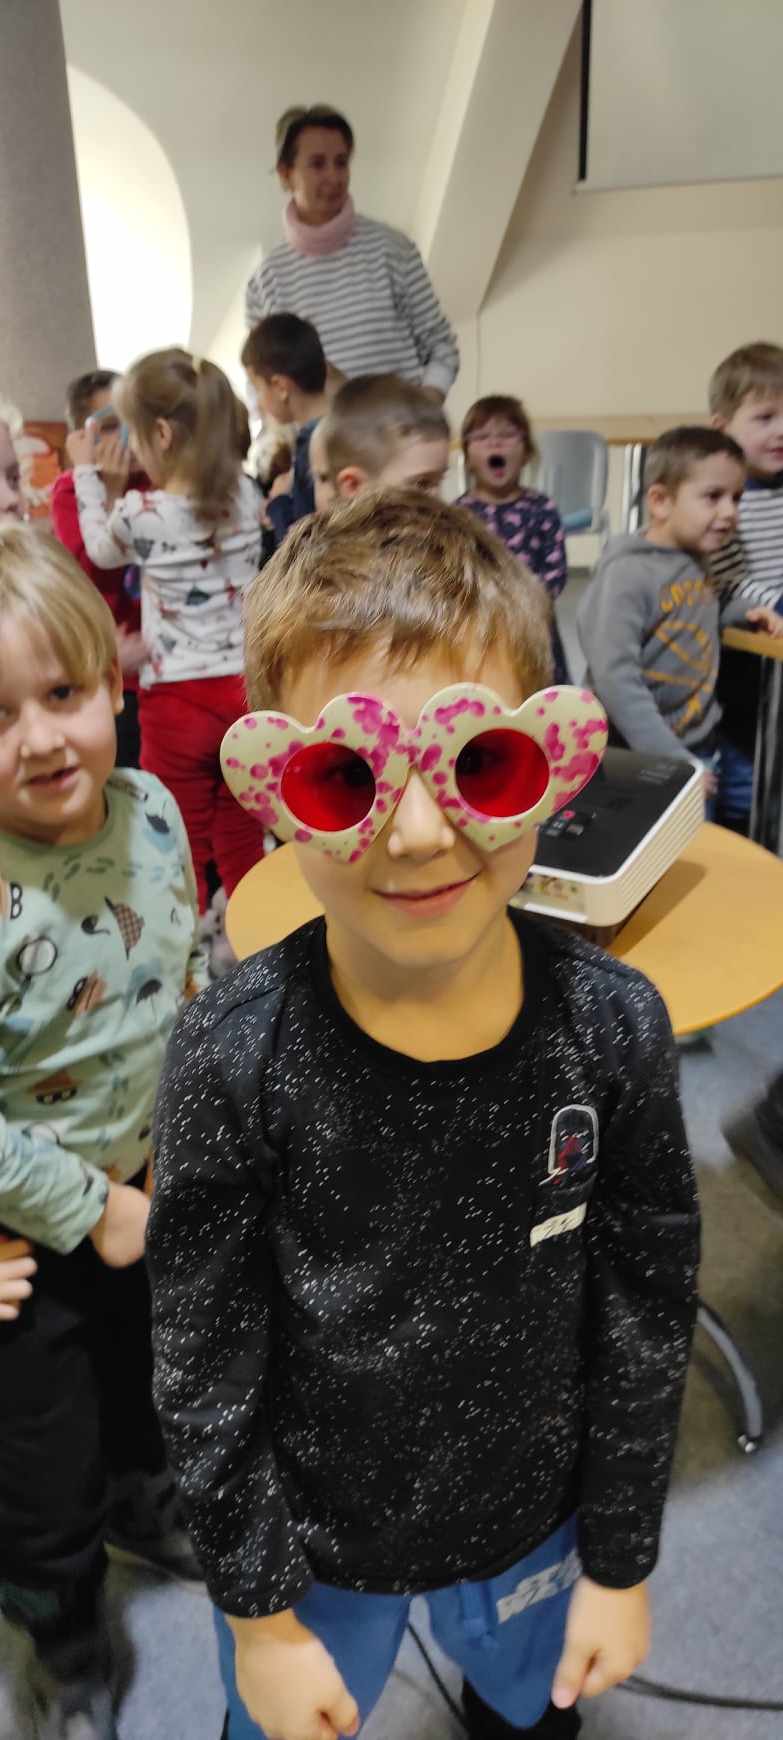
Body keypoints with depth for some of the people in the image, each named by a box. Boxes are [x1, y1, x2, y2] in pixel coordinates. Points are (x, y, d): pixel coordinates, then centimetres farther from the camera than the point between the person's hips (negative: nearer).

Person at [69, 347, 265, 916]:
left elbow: (101, 550, 10)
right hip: (244, 688, 4)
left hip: (176, 699, -4)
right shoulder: (248, 496, -2)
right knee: (241, 834, 19)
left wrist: (88, 473, 20)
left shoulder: (140, 513, -13)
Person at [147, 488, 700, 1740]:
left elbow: (646, 1316, -9)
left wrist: (621, 1561, 0)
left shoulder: (613, 1027, -22)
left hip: (535, 1524, 3)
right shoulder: (236, 1059, -28)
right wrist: (258, 1611, -5)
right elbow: (204, 1368, -15)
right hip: (311, 1545, -2)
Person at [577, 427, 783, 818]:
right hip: (647, 758, -7)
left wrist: (742, 611, 5)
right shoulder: (627, 574, -20)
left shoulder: (698, 562, 4)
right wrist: (671, 759, -26)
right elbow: (615, 678, -26)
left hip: (705, 743, 8)